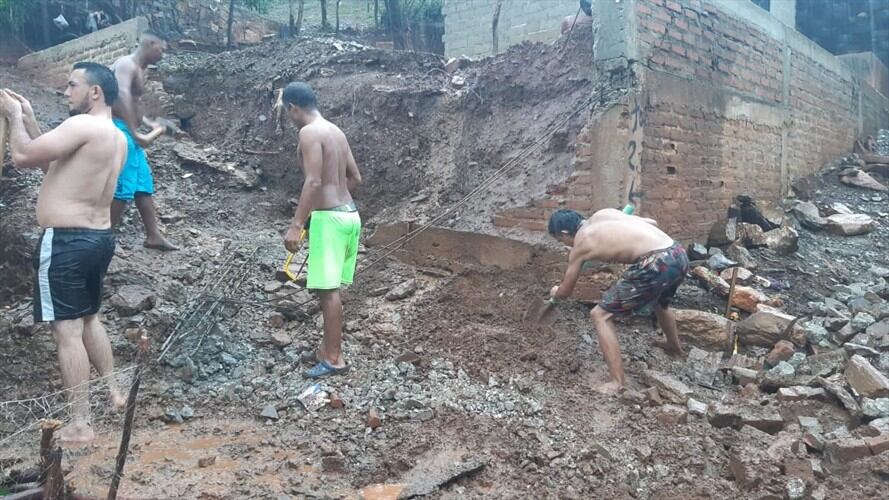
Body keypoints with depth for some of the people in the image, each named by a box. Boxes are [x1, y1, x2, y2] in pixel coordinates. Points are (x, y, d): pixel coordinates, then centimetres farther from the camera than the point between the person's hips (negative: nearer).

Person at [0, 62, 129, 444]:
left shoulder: (83, 125, -16)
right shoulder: (116, 137, 12)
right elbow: (55, 166, 19)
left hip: (65, 241, -9)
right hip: (99, 238, 9)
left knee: (67, 331, -3)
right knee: (89, 318, 24)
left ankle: (79, 425, 3)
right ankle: (113, 391, 35)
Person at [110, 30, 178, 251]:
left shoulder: (141, 69, 17)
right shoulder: (126, 64, -13)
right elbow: (122, 97, -30)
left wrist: (149, 124, 18)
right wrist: (135, 133, -32)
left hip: (129, 132, 10)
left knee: (144, 184, 11)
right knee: (121, 188, -9)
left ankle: (153, 236, 16)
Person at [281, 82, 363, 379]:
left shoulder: (309, 132, -11)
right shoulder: (336, 131, 16)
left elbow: (314, 181, -22)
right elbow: (355, 178, 19)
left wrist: (296, 225, -23)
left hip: (329, 218, -9)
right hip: (348, 213, 9)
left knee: (327, 289, -3)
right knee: (330, 289, 16)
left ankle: (334, 359, 4)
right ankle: (328, 348, 25)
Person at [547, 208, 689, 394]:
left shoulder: (579, 245, 5)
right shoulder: (603, 214, 19)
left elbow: (565, 292, 18)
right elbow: (652, 223, 24)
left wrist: (555, 293, 42)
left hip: (656, 264, -8)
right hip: (679, 254, 8)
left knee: (600, 315, 4)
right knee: (660, 303, 40)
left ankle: (617, 383, 0)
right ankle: (674, 347, 67)